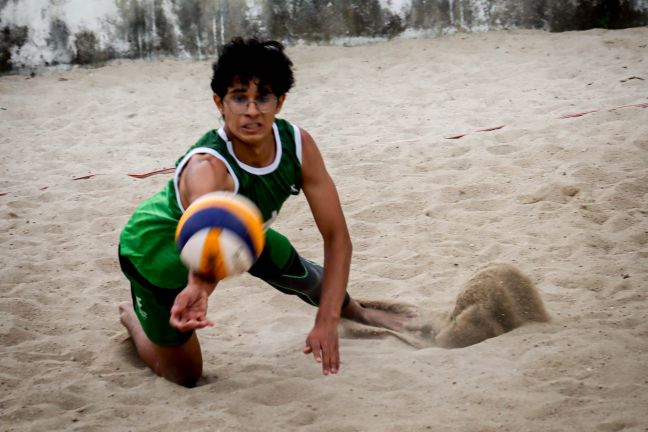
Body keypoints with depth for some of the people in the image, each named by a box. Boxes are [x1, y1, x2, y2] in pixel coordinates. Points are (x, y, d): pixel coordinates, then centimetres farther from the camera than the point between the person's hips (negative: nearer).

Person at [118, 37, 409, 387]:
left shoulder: (298, 145, -27)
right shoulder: (207, 168, -45)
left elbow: (336, 236, -22)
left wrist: (328, 320, -33)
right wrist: (199, 288, -89)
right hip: (158, 244, -5)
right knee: (184, 377, 2)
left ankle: (355, 312, 59)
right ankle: (133, 317, 35)